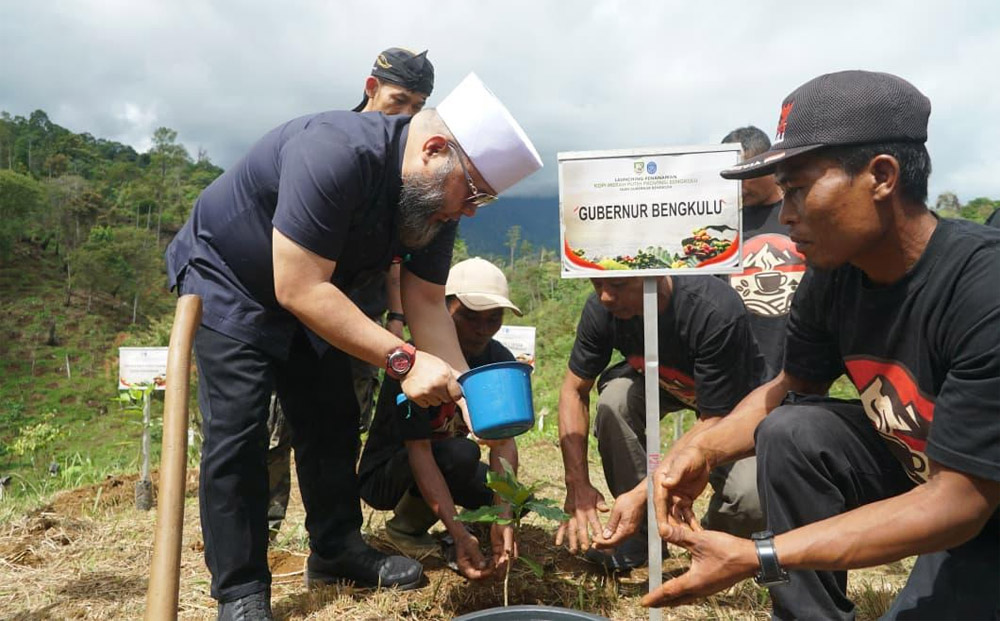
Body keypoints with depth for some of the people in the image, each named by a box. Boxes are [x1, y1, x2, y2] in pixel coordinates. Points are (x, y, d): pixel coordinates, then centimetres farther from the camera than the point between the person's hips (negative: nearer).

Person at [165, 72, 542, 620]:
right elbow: (298, 290, -38)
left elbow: (426, 303, -10)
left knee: (332, 421, 7)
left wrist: (465, 388, -24)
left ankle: (336, 550, 23)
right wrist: (402, 360, -39)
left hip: (308, 290, 7)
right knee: (237, 431, -12)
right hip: (225, 279, -7)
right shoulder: (334, 153, -38)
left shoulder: (438, 199, -13)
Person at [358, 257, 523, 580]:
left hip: (439, 468, 6)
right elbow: (418, 450, -33)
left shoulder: (499, 360, -11)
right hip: (384, 474, -6)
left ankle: (417, 509, 10)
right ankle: (405, 527, -6)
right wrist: (459, 534, -42)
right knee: (461, 453, -33)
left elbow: (503, 441, -18)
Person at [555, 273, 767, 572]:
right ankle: (643, 530, -8)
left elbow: (715, 421, -32)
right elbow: (574, 390, -14)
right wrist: (577, 485, -23)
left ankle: (715, 533, 9)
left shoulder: (717, 311, -36)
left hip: (732, 405, -4)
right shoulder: (601, 308, -23)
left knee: (752, 497, -30)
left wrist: (642, 494, -38)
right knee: (615, 397, -29)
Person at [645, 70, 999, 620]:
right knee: (790, 432, -13)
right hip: (914, 468, 6)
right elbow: (792, 387, 4)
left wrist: (754, 557, -34)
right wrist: (703, 450, -16)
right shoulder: (832, 276, -12)